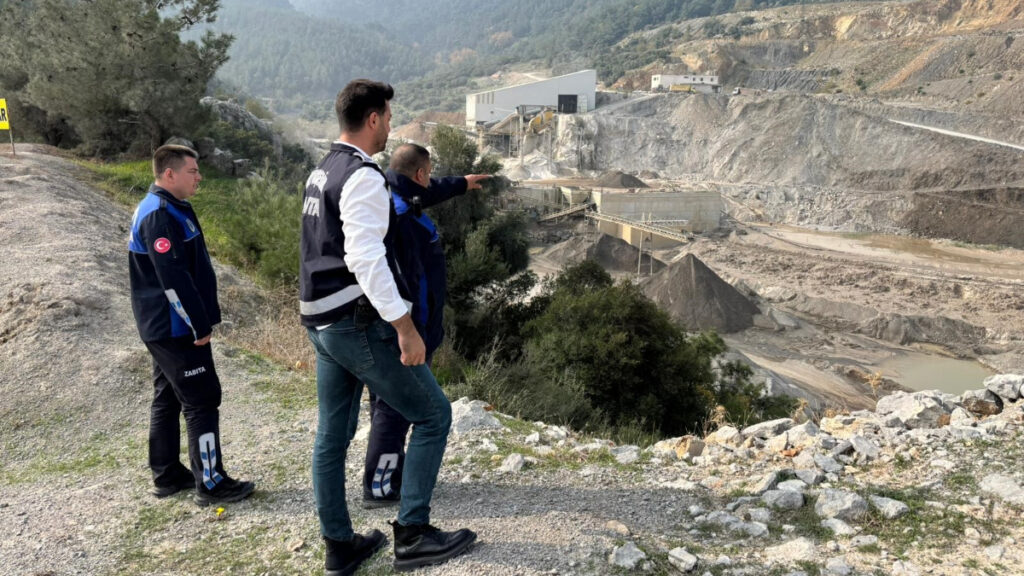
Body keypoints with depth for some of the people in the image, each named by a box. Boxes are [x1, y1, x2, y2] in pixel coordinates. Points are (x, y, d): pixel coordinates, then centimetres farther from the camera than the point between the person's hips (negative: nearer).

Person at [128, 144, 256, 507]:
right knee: (202, 401, -5)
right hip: (176, 328, -11)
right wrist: (199, 326, -19)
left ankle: (167, 475, 26)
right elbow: (173, 279, -25)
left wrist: (202, 318, 18)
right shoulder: (160, 215, -19)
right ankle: (210, 483, 2)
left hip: (164, 327, 11)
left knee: (168, 398, 16)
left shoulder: (169, 209, 14)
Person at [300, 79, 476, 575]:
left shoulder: (321, 172, 14)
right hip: (361, 324, -10)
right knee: (433, 414, 2)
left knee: (332, 435, 13)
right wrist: (405, 326, -25)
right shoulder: (363, 176, -16)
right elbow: (365, 258, -25)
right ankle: (412, 535, 5)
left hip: (321, 323, 10)